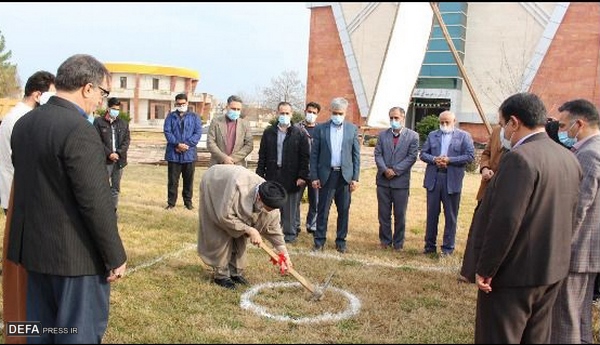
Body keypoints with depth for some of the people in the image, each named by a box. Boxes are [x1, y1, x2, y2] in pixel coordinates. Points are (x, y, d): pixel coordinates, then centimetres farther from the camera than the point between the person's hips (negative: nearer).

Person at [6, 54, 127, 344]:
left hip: (33, 247, 9)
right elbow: (96, 202, -22)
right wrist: (115, 257, -13)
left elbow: (26, 182, 13)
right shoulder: (80, 131, -22)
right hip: (76, 254, -8)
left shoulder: (24, 123, 5)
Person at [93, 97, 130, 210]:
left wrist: (118, 153, -8)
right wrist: (109, 153, -14)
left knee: (116, 188, 9)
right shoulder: (99, 122, 1)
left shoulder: (124, 123, 13)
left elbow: (127, 140, 6)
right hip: (105, 159, -4)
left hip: (119, 160, 4)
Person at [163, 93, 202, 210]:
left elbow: (198, 133, -2)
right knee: (173, 180, 3)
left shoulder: (194, 117, 8)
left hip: (189, 153, 0)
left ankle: (188, 201, 20)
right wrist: (177, 144, -17)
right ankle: (171, 202, 12)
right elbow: (167, 132, -2)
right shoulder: (170, 116, 8)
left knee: (188, 180, 8)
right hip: (173, 154, 0)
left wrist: (186, 145, -13)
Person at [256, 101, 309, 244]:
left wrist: (302, 176, -8)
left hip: (291, 177, -2)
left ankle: (290, 233, 16)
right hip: (272, 175, 2)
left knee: (289, 208, 5)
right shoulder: (269, 132, 7)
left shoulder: (299, 134, -1)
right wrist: (260, 174, 3)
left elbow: (304, 157, -2)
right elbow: (262, 155, 9)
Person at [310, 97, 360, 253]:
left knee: (344, 211, 6)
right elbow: (314, 154, 2)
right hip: (326, 175, -1)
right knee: (323, 210, 3)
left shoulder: (352, 129, 5)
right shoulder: (320, 129, 3)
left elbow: (356, 155, 5)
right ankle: (319, 240, 14)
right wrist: (314, 177, -3)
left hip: (345, 175, 1)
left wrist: (355, 178, 0)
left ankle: (341, 241, 18)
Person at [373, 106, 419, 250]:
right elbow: (377, 154, 3)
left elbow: (412, 157, -7)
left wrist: (395, 170, -14)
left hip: (401, 181, -2)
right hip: (383, 180, 3)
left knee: (400, 214, 5)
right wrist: (385, 170, -14)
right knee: (383, 213, 9)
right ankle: (385, 240, 22)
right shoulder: (382, 134, 9)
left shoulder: (413, 136, 0)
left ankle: (398, 243, 18)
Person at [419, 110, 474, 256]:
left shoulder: (464, 136, 1)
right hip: (433, 179, 3)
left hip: (452, 180, -3)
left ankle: (448, 247, 15)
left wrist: (449, 160, -16)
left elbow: (470, 156, -7)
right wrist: (434, 159, -12)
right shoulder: (432, 135, 12)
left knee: (450, 216, 5)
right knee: (431, 214, 9)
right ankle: (430, 246, 19)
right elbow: (423, 153, 8)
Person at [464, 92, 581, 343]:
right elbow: (568, 217, 16)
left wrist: (484, 269, -18)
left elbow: (505, 220, -25)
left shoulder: (519, 158, -20)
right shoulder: (569, 158, 7)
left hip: (514, 274, -9)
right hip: (553, 271, 9)